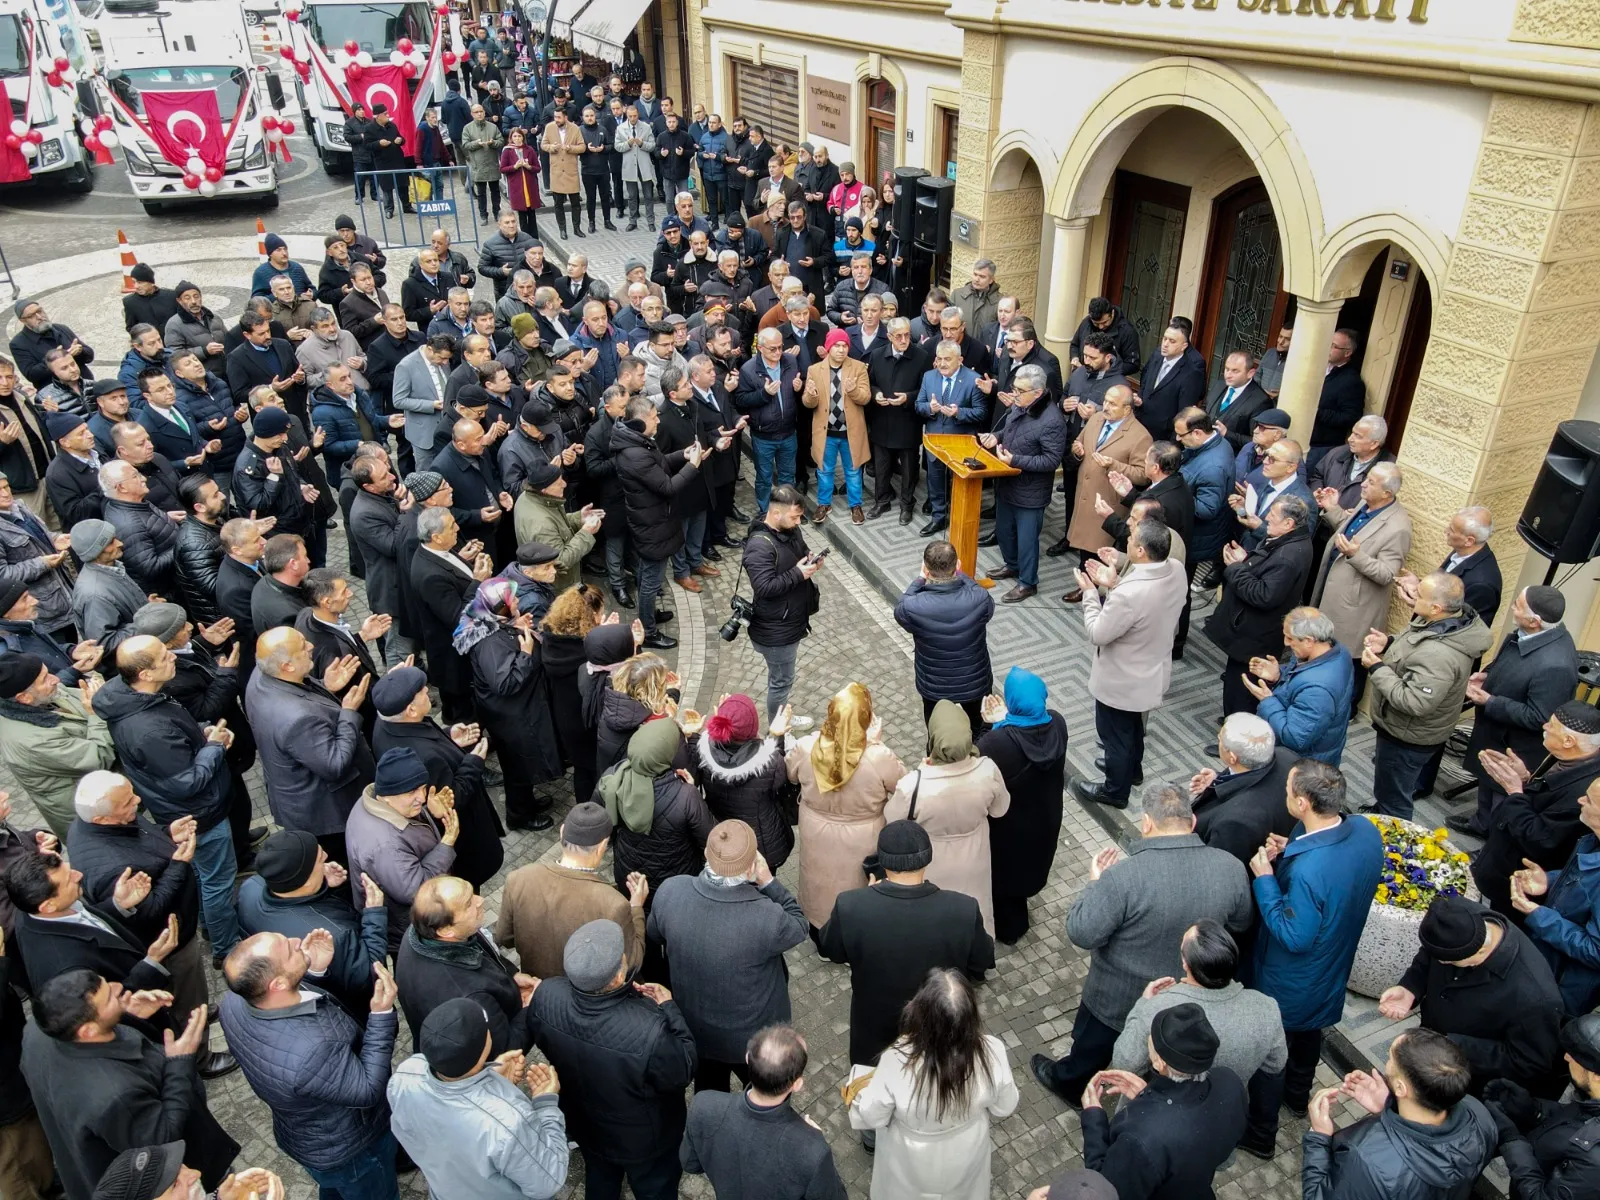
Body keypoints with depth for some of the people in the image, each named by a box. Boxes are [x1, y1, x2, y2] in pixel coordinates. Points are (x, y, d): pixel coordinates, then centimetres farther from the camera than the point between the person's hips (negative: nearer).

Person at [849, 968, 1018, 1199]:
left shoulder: (896, 1063, -41)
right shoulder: (992, 1053, -34)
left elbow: (872, 1118, -20)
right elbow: (1004, 1109, -12)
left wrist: (860, 1094, 1)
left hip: (911, 1162, -1)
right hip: (966, 1155, 2)